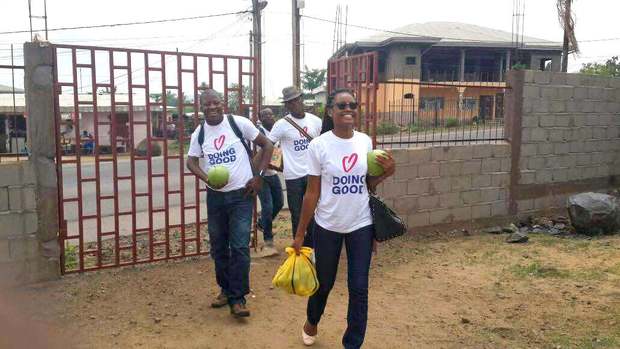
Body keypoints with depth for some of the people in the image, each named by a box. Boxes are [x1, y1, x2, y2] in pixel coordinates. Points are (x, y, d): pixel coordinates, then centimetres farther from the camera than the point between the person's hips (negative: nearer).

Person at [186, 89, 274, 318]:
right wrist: (206, 178, -16)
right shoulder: (198, 134, 2)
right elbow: (191, 161, 5)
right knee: (218, 247, 13)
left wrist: (258, 176, -7)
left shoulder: (239, 123, -8)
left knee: (240, 247, -6)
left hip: (241, 195, -4)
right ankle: (226, 289, 31)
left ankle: (237, 298, 5)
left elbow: (267, 146, -1)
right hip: (215, 196, 4)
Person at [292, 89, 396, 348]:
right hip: (328, 227, -2)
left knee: (359, 288, 4)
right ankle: (311, 322, 49)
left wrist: (387, 173, -10)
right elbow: (312, 193, -7)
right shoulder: (318, 145, -11)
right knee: (324, 283, 17)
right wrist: (300, 233, -6)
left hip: (361, 226, 2)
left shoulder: (365, 142, -1)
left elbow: (367, 185, 9)